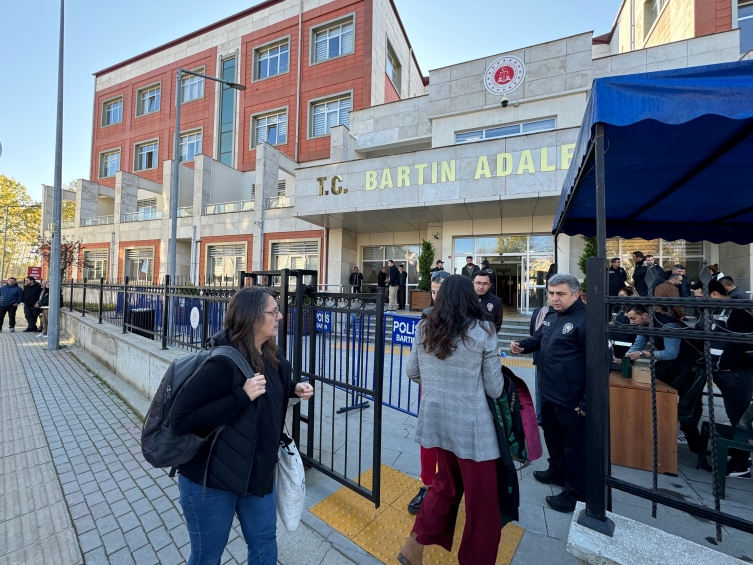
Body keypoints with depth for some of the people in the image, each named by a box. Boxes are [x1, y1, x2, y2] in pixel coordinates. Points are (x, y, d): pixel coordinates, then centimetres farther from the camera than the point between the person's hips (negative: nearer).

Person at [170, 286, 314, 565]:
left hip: (257, 472, 7)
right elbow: (180, 420, -27)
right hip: (209, 479, -6)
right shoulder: (224, 363, -29)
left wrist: (294, 390, -8)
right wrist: (242, 395, -35)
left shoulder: (272, 356, -5)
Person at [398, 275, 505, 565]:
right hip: (471, 425, -5)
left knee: (447, 483, 27)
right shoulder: (483, 331, -13)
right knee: (481, 498, 18)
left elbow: (411, 372, 6)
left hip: (435, 419, 5)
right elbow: (494, 389, -9)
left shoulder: (424, 329, -4)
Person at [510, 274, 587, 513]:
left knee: (574, 444, 10)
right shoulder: (552, 315, 5)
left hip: (571, 399, -9)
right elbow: (539, 339, 22)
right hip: (548, 392, 9)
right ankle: (557, 471, 48)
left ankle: (575, 491, 30)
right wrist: (522, 346, 2)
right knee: (552, 434, 25)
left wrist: (587, 400, -21)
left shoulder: (584, 319, -21)